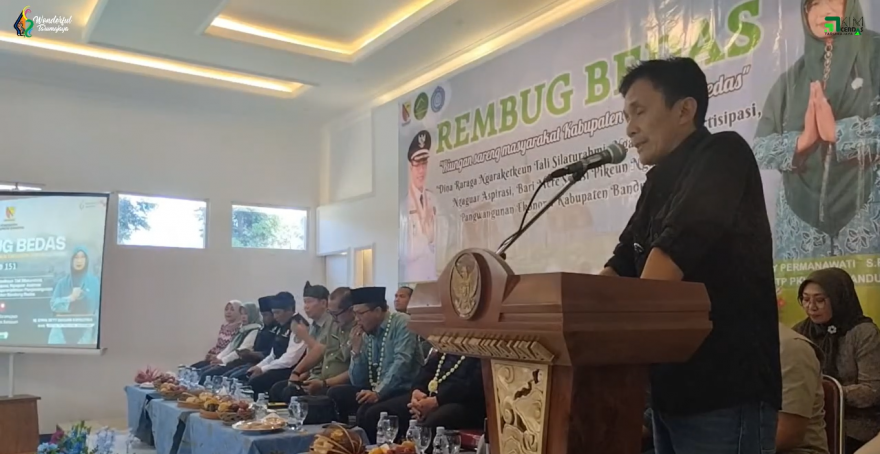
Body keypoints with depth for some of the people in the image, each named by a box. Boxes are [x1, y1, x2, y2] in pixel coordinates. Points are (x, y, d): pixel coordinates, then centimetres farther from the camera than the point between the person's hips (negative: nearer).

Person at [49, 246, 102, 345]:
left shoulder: (95, 282, 1)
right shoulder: (62, 282, 9)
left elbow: (99, 310, -1)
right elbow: (53, 304, 2)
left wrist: (96, 337, -5)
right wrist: (70, 298, -15)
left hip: (84, 333, -2)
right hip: (62, 332, 2)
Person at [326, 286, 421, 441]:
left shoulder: (401, 323, -8)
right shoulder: (366, 335, 12)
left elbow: (401, 363, -22)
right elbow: (358, 382, 11)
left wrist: (378, 392, -27)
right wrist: (356, 350, -2)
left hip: (402, 391, -7)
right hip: (375, 390, 7)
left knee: (366, 411, -30)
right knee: (334, 395, -6)